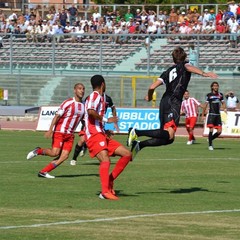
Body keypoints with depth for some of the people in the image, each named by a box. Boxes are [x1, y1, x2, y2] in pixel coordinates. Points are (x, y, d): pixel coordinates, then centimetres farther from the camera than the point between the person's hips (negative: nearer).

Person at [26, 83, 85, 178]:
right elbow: (57, 116, -14)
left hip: (70, 135, 6)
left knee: (64, 156, -8)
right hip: (59, 132, -6)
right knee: (55, 153, -19)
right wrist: (50, 130, -22)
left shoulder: (84, 106, 8)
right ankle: (38, 151, 10)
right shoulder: (68, 103, -11)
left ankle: (43, 172, -3)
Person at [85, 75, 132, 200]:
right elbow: (90, 111, -27)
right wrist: (106, 120, -18)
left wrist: (106, 130, 32)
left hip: (102, 135, 10)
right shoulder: (95, 96, -5)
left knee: (127, 154, 5)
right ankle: (105, 192, -40)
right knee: (105, 160, -29)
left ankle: (109, 180, 5)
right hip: (94, 136, -10)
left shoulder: (98, 97, 24)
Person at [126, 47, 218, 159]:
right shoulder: (184, 65, 15)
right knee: (169, 134, -21)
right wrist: (203, 73, -26)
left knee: (168, 139, 11)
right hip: (173, 103, -8)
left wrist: (149, 97, 39)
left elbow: (152, 87, 19)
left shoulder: (168, 71, 27)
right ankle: (137, 132, -30)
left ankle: (138, 145, -1)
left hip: (164, 102, 8)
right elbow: (189, 67, -11)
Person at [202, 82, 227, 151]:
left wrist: (224, 108, -6)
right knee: (211, 130, -12)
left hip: (218, 115, 4)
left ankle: (210, 139, 25)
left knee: (219, 131, -1)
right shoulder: (209, 95, -1)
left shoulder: (220, 95, 9)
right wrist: (203, 115, 1)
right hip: (211, 115, -4)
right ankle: (210, 145, 0)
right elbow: (205, 105, 2)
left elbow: (223, 103, 16)